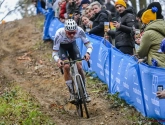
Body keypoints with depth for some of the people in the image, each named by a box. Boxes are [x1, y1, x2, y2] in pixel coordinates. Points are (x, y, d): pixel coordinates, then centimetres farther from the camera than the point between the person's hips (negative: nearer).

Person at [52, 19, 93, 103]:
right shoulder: (59, 34, -41)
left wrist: (88, 53, -52)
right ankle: (72, 93, -8)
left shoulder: (79, 31, -36)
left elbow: (89, 45, -29)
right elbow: (54, 53, -35)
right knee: (66, 67, -21)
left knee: (79, 67, -11)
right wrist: (57, 60, -56)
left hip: (72, 44, 2)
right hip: (61, 46, -2)